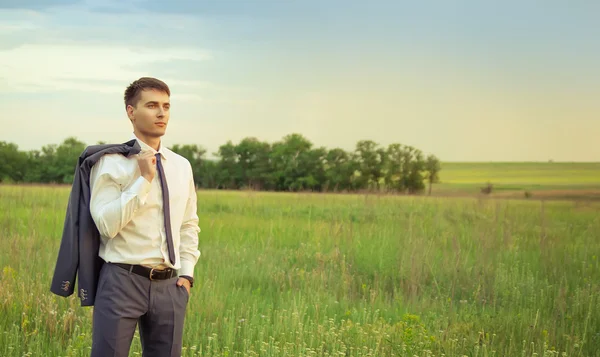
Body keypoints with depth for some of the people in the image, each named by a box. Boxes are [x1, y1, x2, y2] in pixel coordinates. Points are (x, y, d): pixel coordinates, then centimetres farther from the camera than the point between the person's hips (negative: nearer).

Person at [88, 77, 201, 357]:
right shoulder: (112, 161, -5)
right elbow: (107, 224, -15)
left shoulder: (182, 166, 11)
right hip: (123, 281, -5)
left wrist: (187, 273, 9)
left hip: (170, 284, 5)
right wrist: (143, 179, -16)